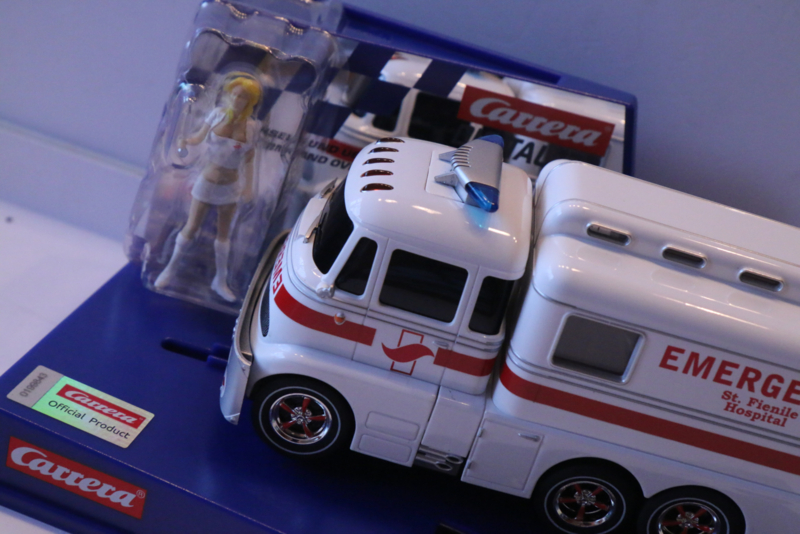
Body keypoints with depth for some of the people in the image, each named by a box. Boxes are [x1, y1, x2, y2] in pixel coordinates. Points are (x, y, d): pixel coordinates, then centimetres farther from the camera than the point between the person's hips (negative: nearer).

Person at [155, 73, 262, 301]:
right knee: (190, 228, 7)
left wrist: (248, 186, -7)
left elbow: (248, 160, -3)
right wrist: (186, 141, -21)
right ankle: (171, 268, 31)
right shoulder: (217, 114, -13)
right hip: (207, 182, -1)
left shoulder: (251, 127, -12)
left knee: (223, 234, 14)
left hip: (230, 186, 1)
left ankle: (220, 280, 30)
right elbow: (200, 136, -1)